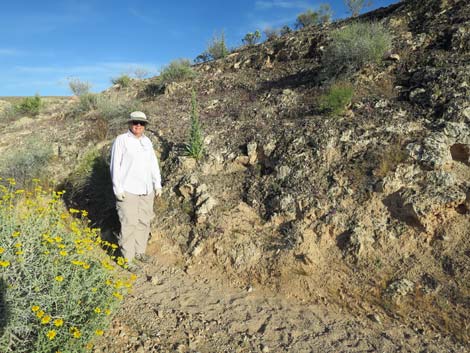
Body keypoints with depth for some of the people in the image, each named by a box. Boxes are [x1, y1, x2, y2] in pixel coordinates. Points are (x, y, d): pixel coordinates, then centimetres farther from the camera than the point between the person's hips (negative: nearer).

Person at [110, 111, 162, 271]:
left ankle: (140, 251, 28)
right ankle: (127, 258, 7)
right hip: (128, 191, -6)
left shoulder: (147, 141, 11)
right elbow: (115, 165, -8)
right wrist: (118, 189, -12)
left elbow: (153, 164, 15)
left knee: (144, 222, 13)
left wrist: (158, 185, 12)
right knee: (129, 224, -3)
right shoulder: (121, 140, -6)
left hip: (147, 190, 6)